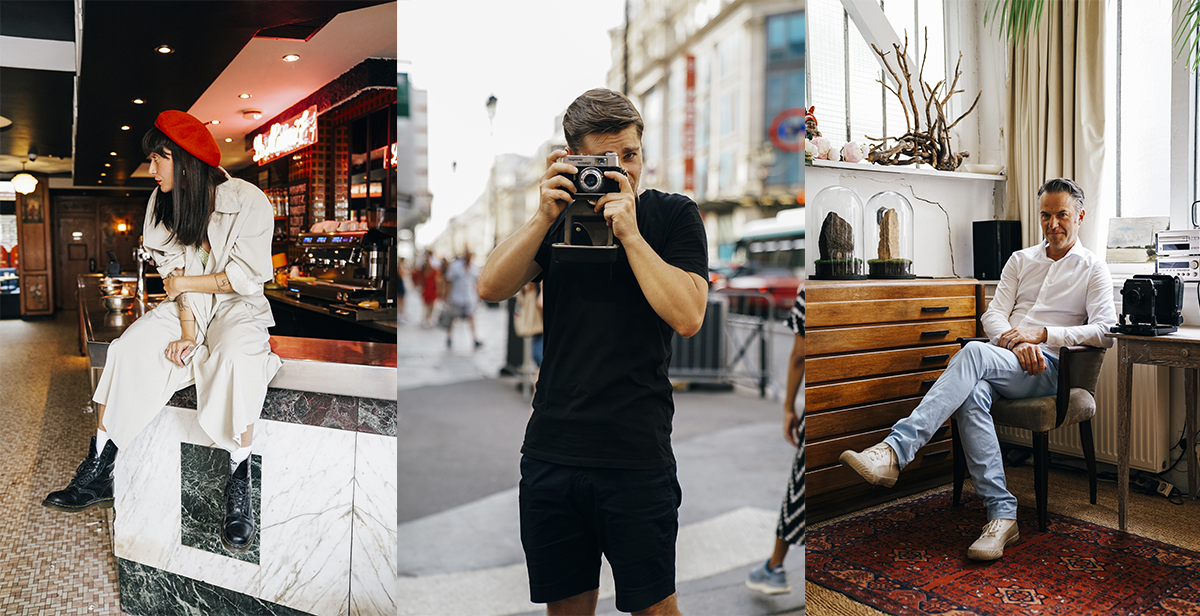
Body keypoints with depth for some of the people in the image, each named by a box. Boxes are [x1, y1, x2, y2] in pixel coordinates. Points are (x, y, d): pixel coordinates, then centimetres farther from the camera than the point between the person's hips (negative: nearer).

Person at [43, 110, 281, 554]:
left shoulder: (247, 201, -13)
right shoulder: (164, 204, 5)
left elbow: (247, 277, -14)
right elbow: (174, 275, -1)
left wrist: (184, 283, -6)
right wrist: (187, 332, -14)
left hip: (239, 307, -5)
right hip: (186, 307, 5)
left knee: (235, 357, -36)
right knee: (126, 349, -18)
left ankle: (238, 486, -27)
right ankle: (97, 476, -9)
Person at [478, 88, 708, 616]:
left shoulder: (674, 216, 0)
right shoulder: (560, 216, 9)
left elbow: (687, 316, -14)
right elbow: (491, 289, -2)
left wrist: (629, 232, -16)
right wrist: (544, 217, -11)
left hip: (636, 457, -3)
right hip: (550, 449, 4)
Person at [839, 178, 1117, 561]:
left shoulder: (1093, 269, 13)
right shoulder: (1020, 260, 24)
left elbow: (1105, 331, -1)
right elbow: (993, 315, 13)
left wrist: (1041, 335, -13)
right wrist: (1015, 341, -10)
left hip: (1046, 367, -4)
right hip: (1002, 355, 4)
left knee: (975, 353, -37)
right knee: (972, 394, -35)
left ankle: (895, 451, -49)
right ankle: (1002, 515, -34)